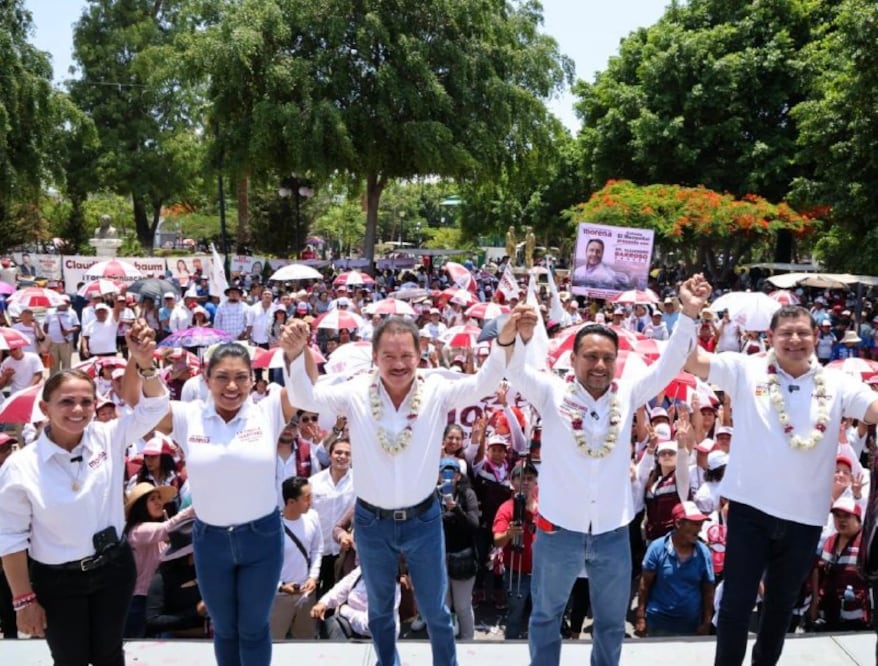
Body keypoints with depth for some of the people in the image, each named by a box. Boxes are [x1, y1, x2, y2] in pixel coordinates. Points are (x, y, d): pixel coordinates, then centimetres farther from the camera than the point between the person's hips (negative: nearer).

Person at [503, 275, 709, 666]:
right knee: (546, 615, 17)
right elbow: (516, 371, -23)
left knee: (612, 621, 21)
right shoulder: (552, 394, -9)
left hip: (613, 531, 2)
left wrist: (688, 315, -21)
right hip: (559, 528, -2)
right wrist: (519, 337, -45)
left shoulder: (626, 395, -1)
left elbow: (668, 365, -8)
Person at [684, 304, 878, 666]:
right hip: (750, 509, -3)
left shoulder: (836, 384, 2)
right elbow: (691, 361, -13)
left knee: (782, 603, 22)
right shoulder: (746, 370, -5)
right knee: (736, 602, 6)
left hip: (806, 516, 3)